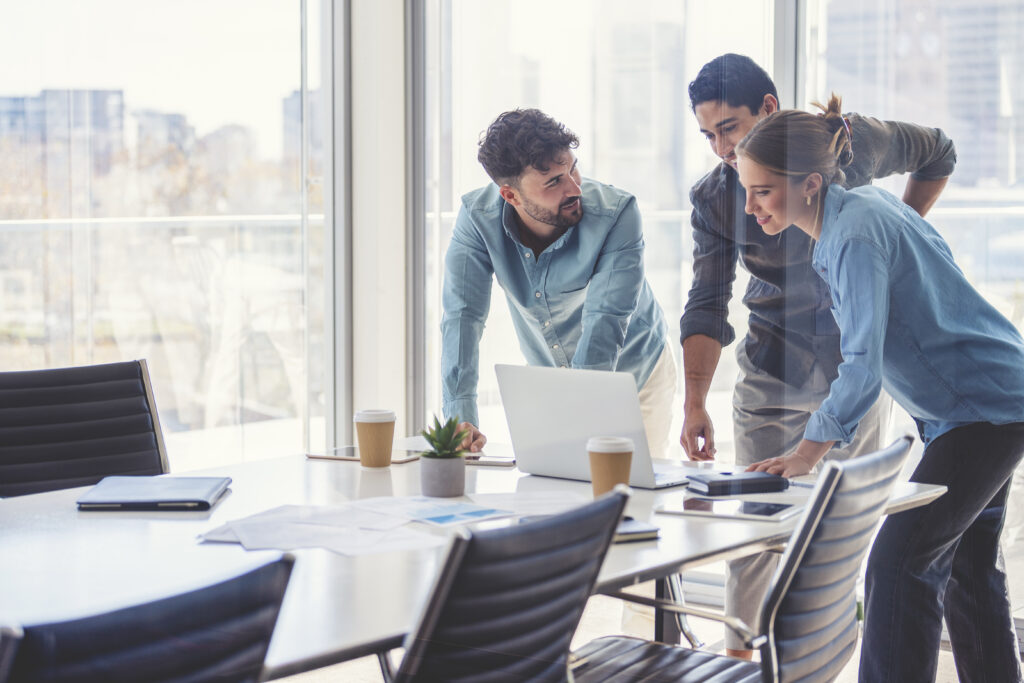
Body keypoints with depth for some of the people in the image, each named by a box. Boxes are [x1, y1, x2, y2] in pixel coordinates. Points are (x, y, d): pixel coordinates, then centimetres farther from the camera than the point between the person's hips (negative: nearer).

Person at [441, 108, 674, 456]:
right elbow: (463, 315, -25)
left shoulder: (617, 213, -28)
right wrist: (460, 418, -37)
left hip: (632, 374, -2)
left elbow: (605, 323, -33)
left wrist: (570, 415, -44)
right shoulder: (477, 216, -20)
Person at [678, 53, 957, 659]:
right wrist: (695, 404, -28)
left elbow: (937, 155, 10)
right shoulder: (714, 200, -9)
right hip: (773, 371, 1)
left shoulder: (852, 141, -11)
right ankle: (740, 655, 10)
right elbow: (707, 306, -16)